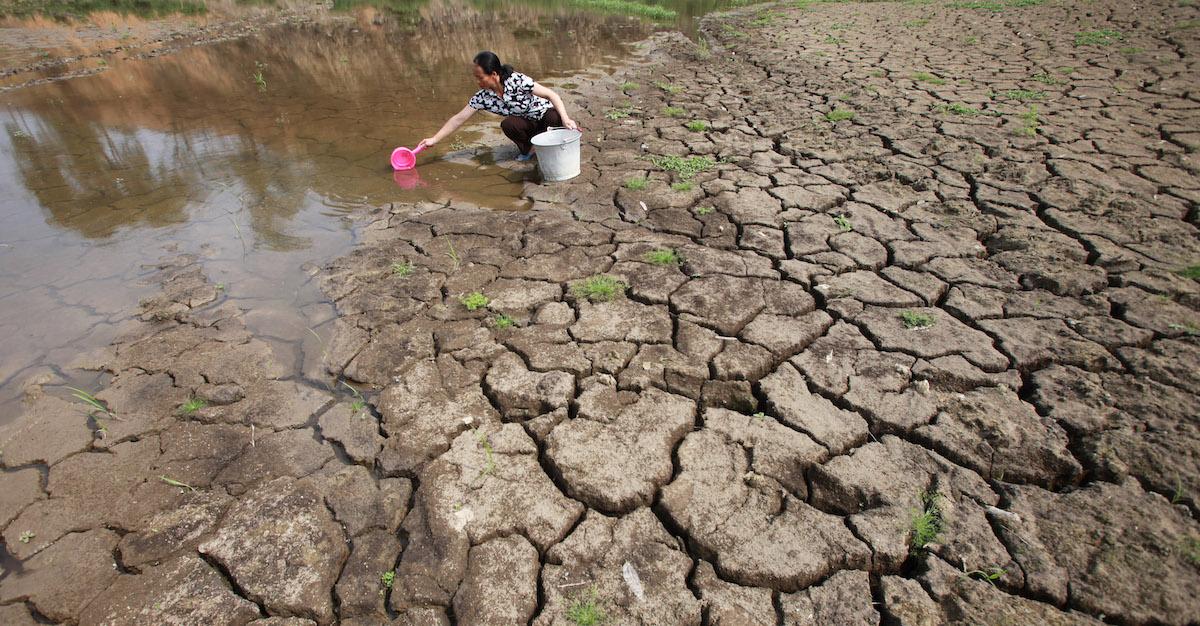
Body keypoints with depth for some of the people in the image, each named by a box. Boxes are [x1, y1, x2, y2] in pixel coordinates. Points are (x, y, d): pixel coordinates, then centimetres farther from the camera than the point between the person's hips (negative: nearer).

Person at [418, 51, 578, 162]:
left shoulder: (517, 81, -25)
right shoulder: (482, 97, -13)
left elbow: (552, 95, -24)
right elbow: (458, 119, -9)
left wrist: (565, 119, -38)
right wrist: (434, 139, -12)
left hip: (547, 113, -3)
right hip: (528, 125, 3)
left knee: (555, 118, -38)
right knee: (507, 125, -30)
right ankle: (530, 148, -2)